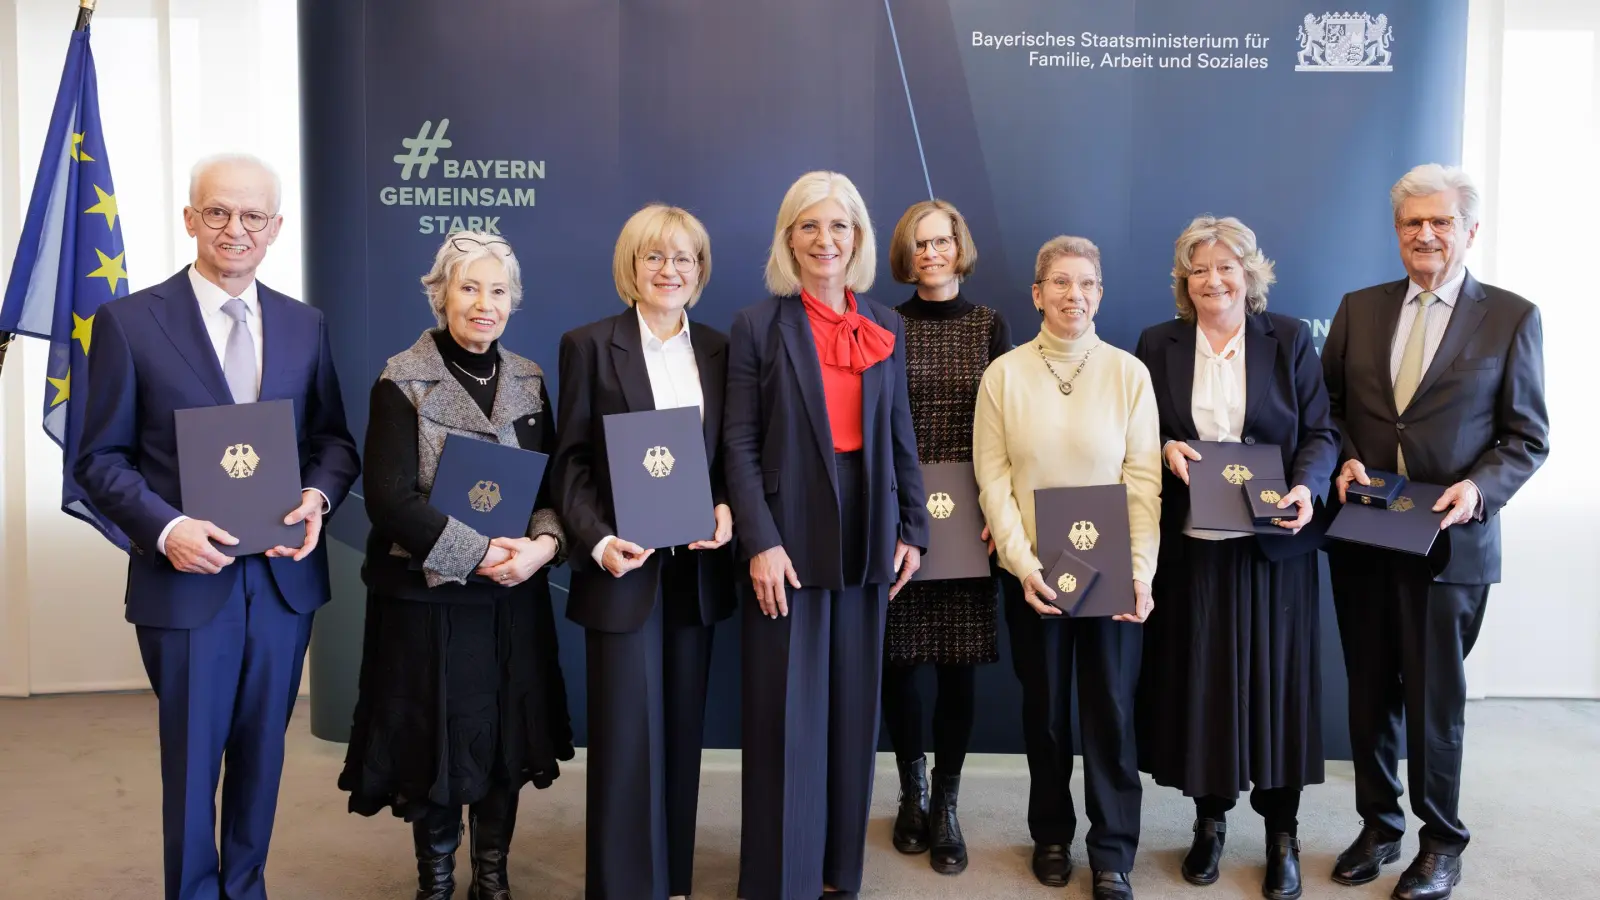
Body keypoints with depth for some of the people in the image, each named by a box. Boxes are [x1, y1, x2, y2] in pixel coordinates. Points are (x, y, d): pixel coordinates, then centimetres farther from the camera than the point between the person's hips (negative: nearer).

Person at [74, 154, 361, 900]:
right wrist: (166, 528, -19)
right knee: (192, 762, 10)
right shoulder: (129, 321, -4)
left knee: (262, 754, 16)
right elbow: (99, 459, -4)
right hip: (186, 576, -3)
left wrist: (318, 497, -12)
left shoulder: (305, 325, 6)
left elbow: (333, 439, 9)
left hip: (284, 575, 3)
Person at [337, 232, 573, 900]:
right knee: (435, 741, 7)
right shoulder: (402, 382, -8)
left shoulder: (529, 381, 6)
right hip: (429, 595, -4)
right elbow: (390, 499, -15)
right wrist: (480, 552, -20)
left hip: (515, 595, 4)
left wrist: (544, 543, -15)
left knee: (507, 739, 11)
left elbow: (554, 483, 5)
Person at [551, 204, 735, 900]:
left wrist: (726, 509, -8)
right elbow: (571, 460, -4)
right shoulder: (590, 344, -1)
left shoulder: (717, 349, 9)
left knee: (682, 729, 12)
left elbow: (730, 455, 12)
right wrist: (598, 542, -16)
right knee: (626, 734, 0)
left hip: (696, 566, 4)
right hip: (624, 565, -4)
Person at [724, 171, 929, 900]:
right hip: (789, 539, -4)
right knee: (786, 714, 3)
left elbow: (899, 436, 10)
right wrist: (760, 542, -16)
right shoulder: (758, 325, -2)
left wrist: (912, 529, 4)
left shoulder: (884, 327, 9)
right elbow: (739, 444, -7)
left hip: (865, 539, 4)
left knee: (852, 709, 12)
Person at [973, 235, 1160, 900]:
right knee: (1044, 708, 12)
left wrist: (1141, 570, -11)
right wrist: (1023, 561, -12)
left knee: (1111, 708, 5)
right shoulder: (1005, 374, 0)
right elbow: (993, 477, -3)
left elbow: (1144, 478, -2)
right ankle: (1051, 835, 30)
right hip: (1033, 571, 0)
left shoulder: (1129, 372, 0)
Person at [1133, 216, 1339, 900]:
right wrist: (1164, 449, -11)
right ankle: (1209, 818, 24)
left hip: (1272, 543, -1)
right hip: (1189, 543, 1)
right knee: (1197, 678, 7)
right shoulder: (1158, 344, 6)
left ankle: (1282, 833, 20)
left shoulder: (1289, 339, 3)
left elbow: (1321, 433, 1)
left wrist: (1306, 487, -17)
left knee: (1274, 680, 5)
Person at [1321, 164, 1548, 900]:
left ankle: (1441, 841, 26)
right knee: (1370, 693, 13)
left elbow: (1527, 436, -1)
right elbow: (1326, 408, 11)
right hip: (1361, 535, 3)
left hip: (1449, 539, -3)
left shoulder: (1511, 317, -1)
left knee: (1435, 698, 7)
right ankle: (1378, 825, 30)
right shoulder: (1359, 308, 7)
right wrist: (1343, 462, -7)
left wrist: (1481, 488, -18)